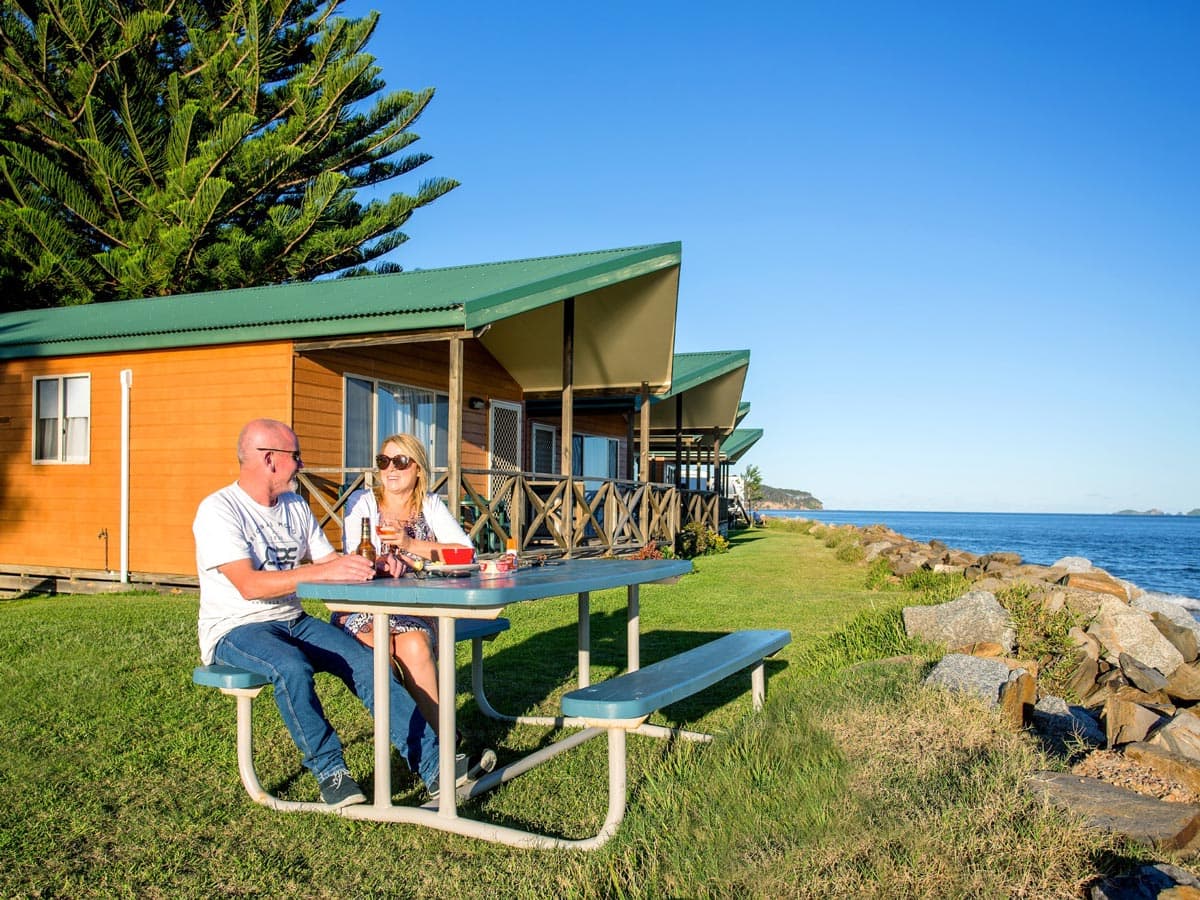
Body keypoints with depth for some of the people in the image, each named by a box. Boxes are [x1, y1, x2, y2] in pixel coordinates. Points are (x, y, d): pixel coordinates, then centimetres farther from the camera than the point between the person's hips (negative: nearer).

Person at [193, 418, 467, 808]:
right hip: (235, 630, -6)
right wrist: (324, 571, -35)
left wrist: (368, 565, -13)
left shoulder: (296, 506, 11)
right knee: (292, 666, -37)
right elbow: (249, 585, -26)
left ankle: (432, 764, -19)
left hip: (294, 622, 6)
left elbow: (330, 560, 9)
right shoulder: (219, 510, -13)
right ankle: (331, 771, -19)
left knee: (364, 661, -17)